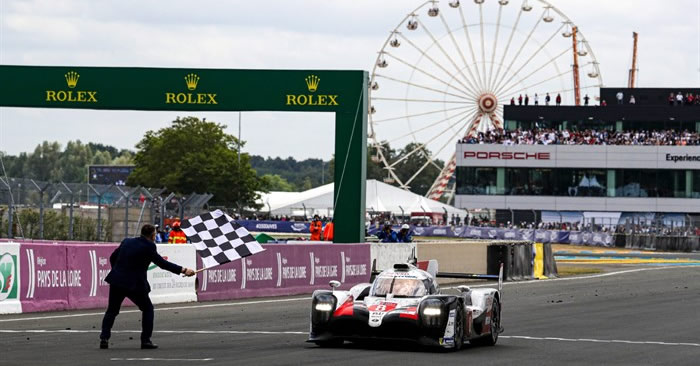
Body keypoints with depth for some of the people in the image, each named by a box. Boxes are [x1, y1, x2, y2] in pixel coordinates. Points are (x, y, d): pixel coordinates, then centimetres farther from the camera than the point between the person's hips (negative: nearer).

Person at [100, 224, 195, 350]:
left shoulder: (127, 241, 8)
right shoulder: (148, 246, -10)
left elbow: (112, 257, 16)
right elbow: (162, 263, -12)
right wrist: (183, 270, -10)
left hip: (117, 282, 5)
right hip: (134, 284, -5)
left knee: (112, 310, 17)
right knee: (147, 308, 14)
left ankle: (104, 338, 5)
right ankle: (145, 340, 8)